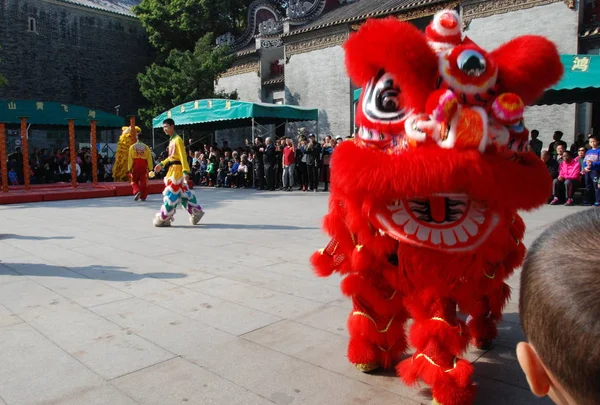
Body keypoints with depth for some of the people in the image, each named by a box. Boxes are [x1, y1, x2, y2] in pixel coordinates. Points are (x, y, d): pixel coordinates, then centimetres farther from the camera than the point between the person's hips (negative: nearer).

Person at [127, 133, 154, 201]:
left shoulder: (132, 147, -2)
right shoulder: (146, 147, -2)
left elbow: (130, 159, -3)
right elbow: (149, 158, 0)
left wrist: (129, 169, 0)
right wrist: (150, 168, 6)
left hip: (135, 167, 0)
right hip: (144, 167, 0)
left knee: (134, 181, 12)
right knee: (144, 182, 7)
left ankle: (137, 191, -13)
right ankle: (143, 196, 10)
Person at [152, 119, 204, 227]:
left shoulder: (177, 139, -12)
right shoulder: (171, 140, 16)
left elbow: (183, 156, -19)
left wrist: (185, 171, -25)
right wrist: (161, 164, 17)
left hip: (177, 169, -10)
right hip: (172, 169, 10)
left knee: (171, 194, -6)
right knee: (183, 193, 13)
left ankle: (164, 219, -1)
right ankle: (196, 212, 23)